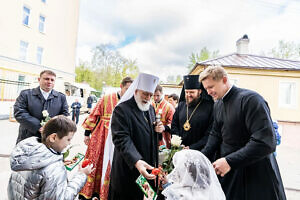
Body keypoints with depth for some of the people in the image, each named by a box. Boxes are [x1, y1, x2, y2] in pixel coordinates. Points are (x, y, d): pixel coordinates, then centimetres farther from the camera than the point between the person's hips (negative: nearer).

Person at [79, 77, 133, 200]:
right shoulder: (106, 99, -6)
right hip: (100, 138, -1)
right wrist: (87, 133, 0)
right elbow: (94, 115, -1)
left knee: (110, 166, 9)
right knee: (94, 163, 10)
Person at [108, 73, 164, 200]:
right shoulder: (121, 109, -16)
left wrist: (158, 130, -3)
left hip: (148, 166, 7)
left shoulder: (150, 108, 8)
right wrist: (136, 161, -38)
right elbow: (121, 139, -25)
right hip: (128, 169, -6)